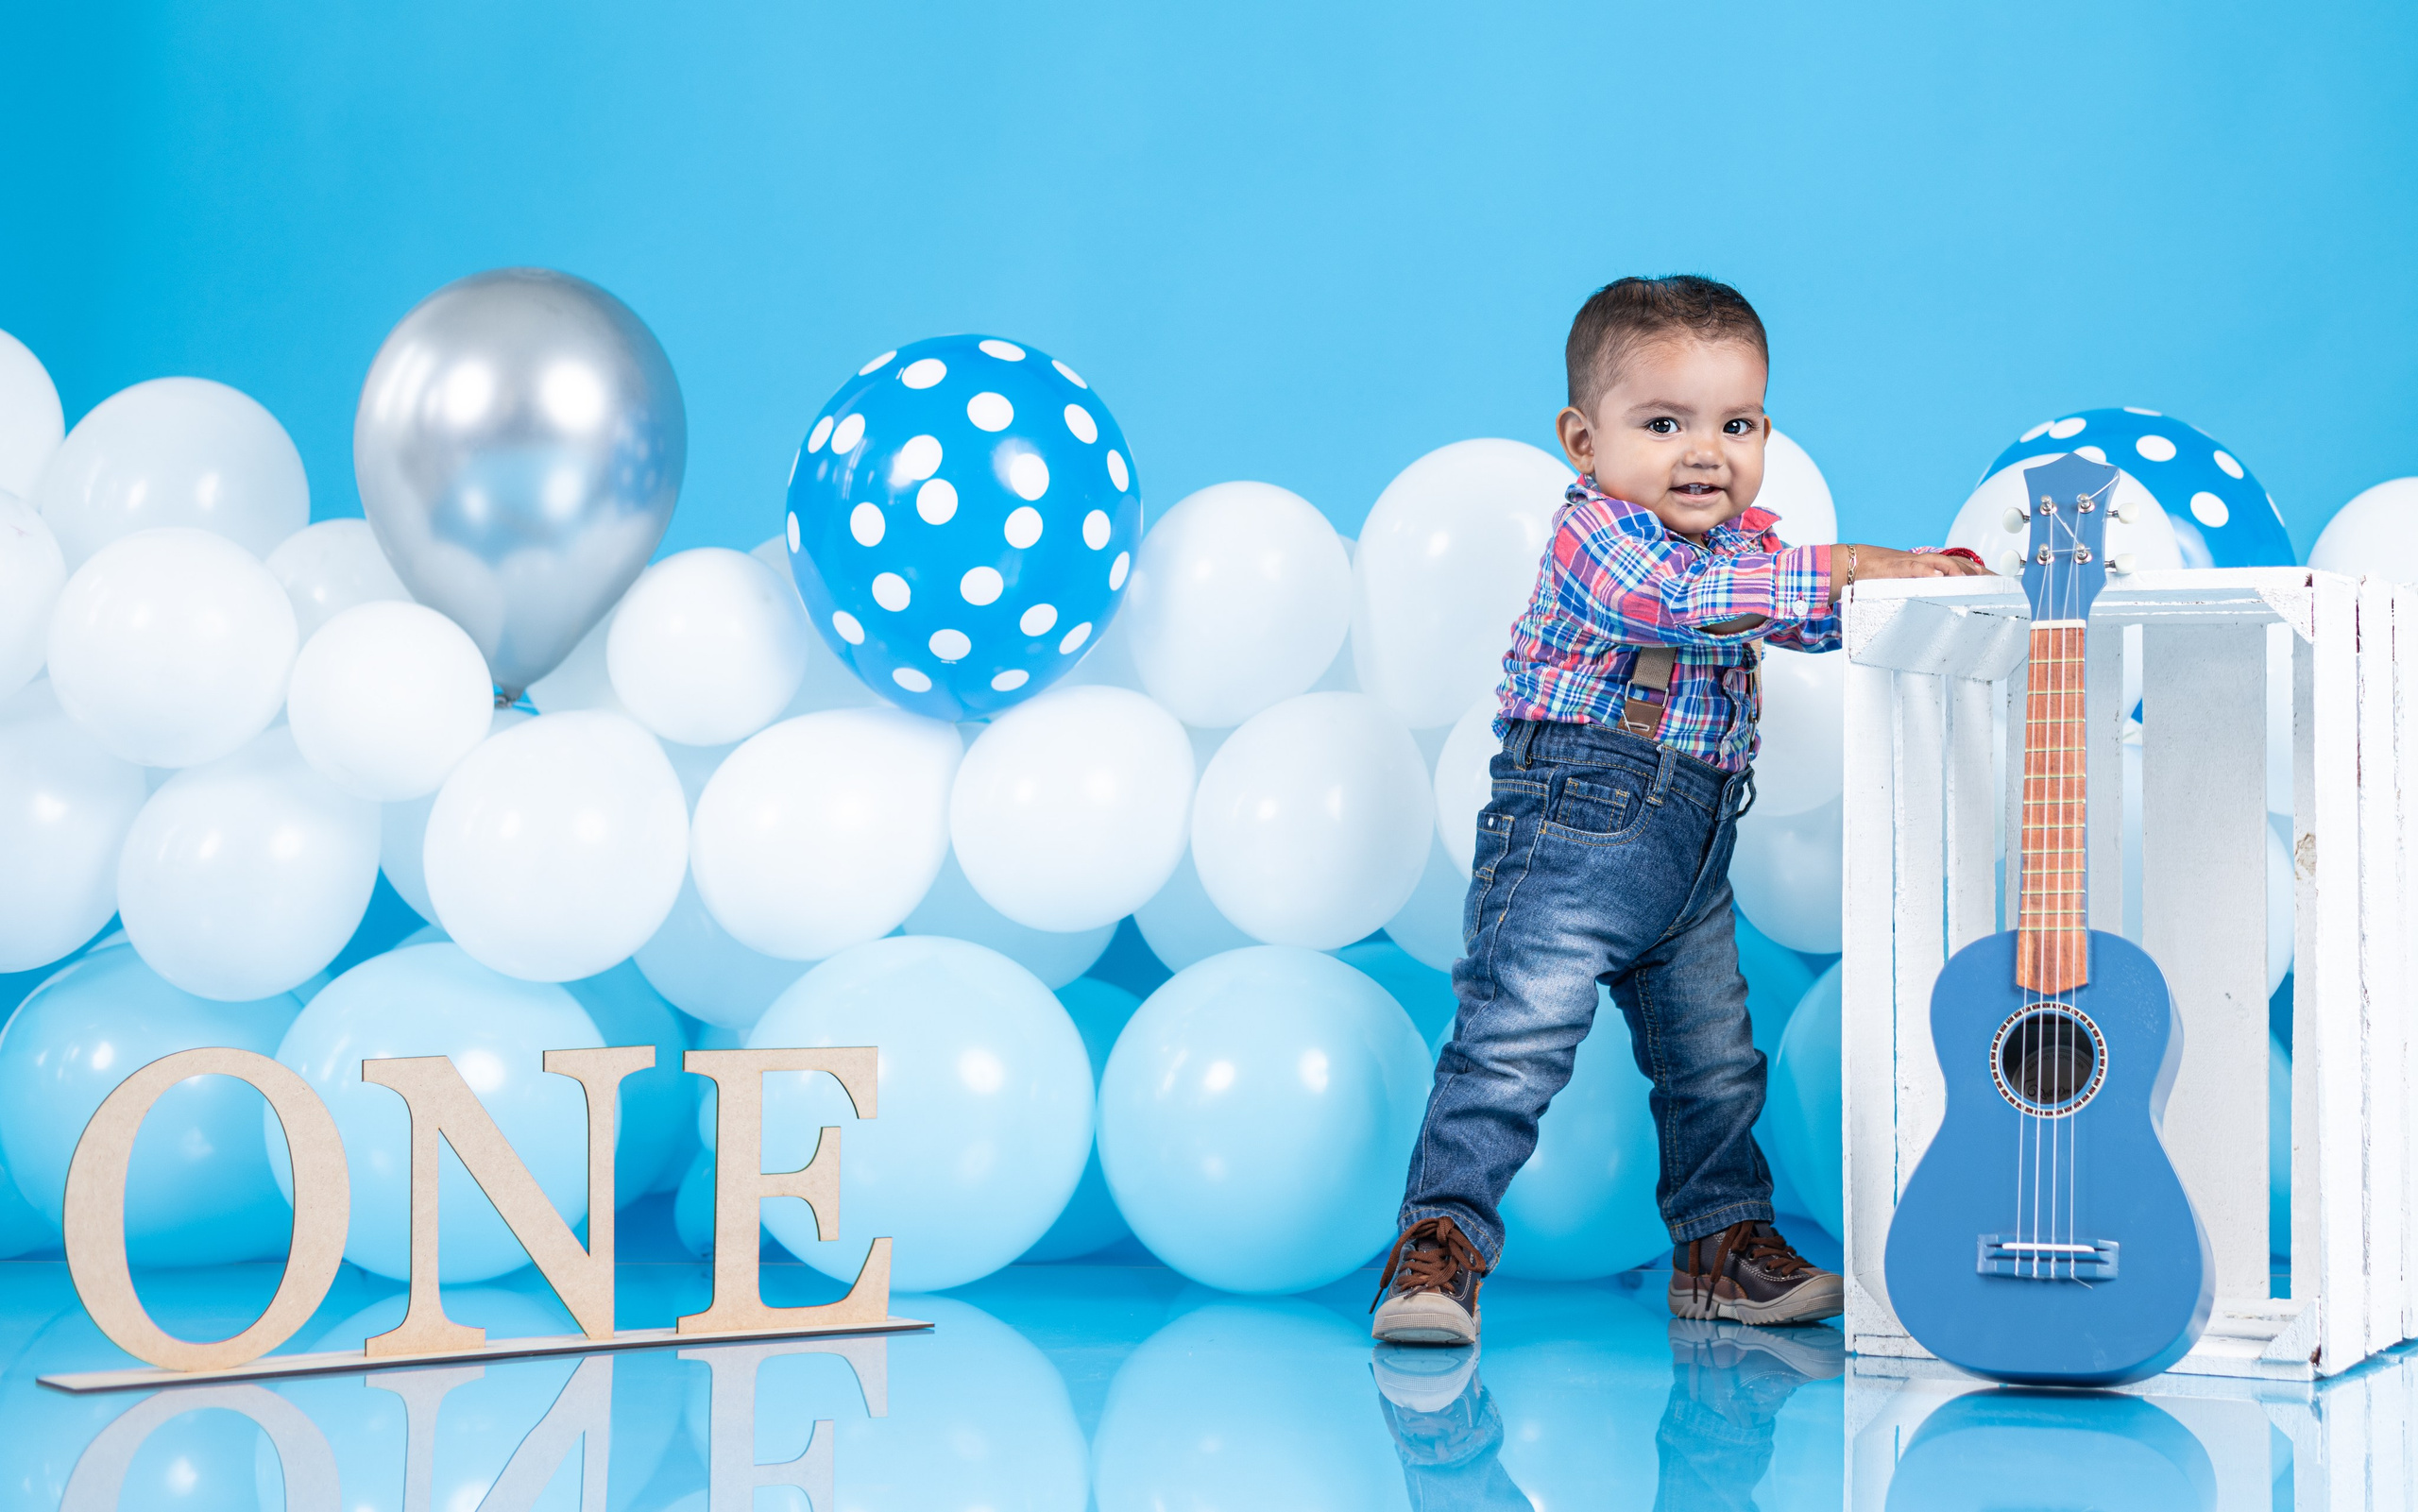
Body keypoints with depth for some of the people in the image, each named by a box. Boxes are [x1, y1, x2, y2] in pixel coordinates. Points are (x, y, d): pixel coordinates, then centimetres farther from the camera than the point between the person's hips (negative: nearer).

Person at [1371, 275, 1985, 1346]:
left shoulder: (1745, 541, 14)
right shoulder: (1593, 534, -12)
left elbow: (1822, 622, 20)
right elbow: (1687, 595, -29)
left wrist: (1915, 577, 1)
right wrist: (1845, 567, -27)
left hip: (1693, 862, 8)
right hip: (1574, 832, -8)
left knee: (1716, 1063, 15)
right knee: (1513, 1041, -15)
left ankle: (1723, 1244, 28)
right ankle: (1439, 1240, -10)